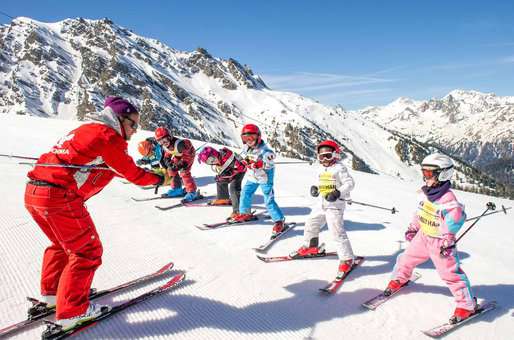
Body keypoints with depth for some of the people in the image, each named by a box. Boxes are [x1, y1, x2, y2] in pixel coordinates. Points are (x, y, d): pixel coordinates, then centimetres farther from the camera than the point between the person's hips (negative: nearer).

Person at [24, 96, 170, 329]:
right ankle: (72, 311, 10)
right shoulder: (109, 137, -6)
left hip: (32, 192, 10)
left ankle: (50, 293, 38)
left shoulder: (87, 129, 23)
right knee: (87, 251, 4)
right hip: (60, 196, -10)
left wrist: (148, 174, 25)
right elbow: (132, 174, 0)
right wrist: (159, 179, 17)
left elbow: (109, 168, 27)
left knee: (62, 243, 28)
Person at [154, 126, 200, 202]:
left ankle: (192, 192, -13)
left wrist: (181, 164, -37)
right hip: (178, 156, 9)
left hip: (189, 153, -9)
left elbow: (187, 155, -33)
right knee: (171, 169, 6)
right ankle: (176, 189, 21)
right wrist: (168, 161, -16)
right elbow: (167, 154, 4)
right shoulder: (165, 146, -14)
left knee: (184, 172, -21)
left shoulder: (178, 144, -40)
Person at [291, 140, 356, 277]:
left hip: (335, 205, -8)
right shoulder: (321, 170, 13)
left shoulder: (339, 168, -10)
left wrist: (338, 193, -27)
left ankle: (347, 259, -2)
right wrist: (314, 189, 3)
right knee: (311, 224, 17)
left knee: (337, 231, -13)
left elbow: (350, 183, -15)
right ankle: (311, 246, 41)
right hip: (321, 203, 8)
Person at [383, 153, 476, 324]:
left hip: (440, 242, -7)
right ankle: (399, 279, 44)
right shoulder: (425, 193, 1)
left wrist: (447, 241, -32)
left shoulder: (448, 198, -24)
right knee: (407, 258, 17)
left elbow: (456, 217, -30)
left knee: (450, 272, -4)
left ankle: (467, 305, 12)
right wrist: (413, 228, 18)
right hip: (423, 236, 7)